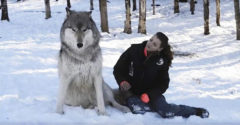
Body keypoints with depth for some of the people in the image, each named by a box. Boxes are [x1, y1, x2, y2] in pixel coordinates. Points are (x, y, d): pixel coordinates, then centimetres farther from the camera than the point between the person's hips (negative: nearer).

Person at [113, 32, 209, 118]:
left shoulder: (162, 61, -8)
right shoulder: (134, 50, -10)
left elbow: (163, 84, -2)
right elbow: (118, 69, -1)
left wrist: (149, 95, -17)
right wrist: (122, 81, -20)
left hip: (150, 93, 0)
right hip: (130, 92, 0)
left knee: (165, 111, -25)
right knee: (136, 108, -35)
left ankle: (195, 111, -3)